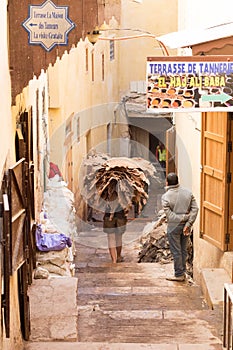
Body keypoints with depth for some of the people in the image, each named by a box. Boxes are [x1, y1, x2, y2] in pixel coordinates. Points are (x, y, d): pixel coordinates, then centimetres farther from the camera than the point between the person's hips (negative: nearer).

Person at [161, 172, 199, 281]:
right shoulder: (188, 192, 1)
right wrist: (188, 224, -7)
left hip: (174, 226, -5)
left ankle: (179, 274, 13)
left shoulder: (165, 196, -11)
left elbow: (169, 213, -19)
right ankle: (182, 272, 26)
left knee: (176, 251, 5)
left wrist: (181, 219, -14)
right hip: (186, 225, 5)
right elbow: (195, 209, -4)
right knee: (183, 250, 16)